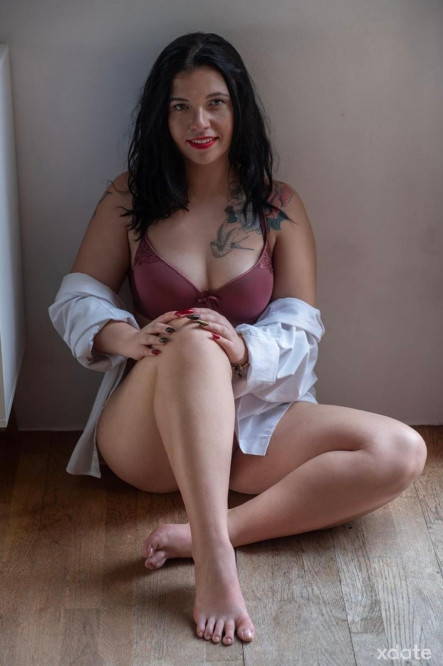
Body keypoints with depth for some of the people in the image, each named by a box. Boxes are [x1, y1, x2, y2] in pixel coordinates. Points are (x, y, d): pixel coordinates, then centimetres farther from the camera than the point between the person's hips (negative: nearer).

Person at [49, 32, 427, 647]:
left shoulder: (279, 206, 6)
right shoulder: (130, 198, 6)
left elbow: (300, 329, -1)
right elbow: (77, 298, 3)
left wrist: (243, 349, -25)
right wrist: (124, 337, -21)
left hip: (247, 421, 2)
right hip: (145, 429, -2)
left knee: (401, 452, -21)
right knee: (193, 343, -37)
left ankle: (205, 531, -32)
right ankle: (216, 562, -46)